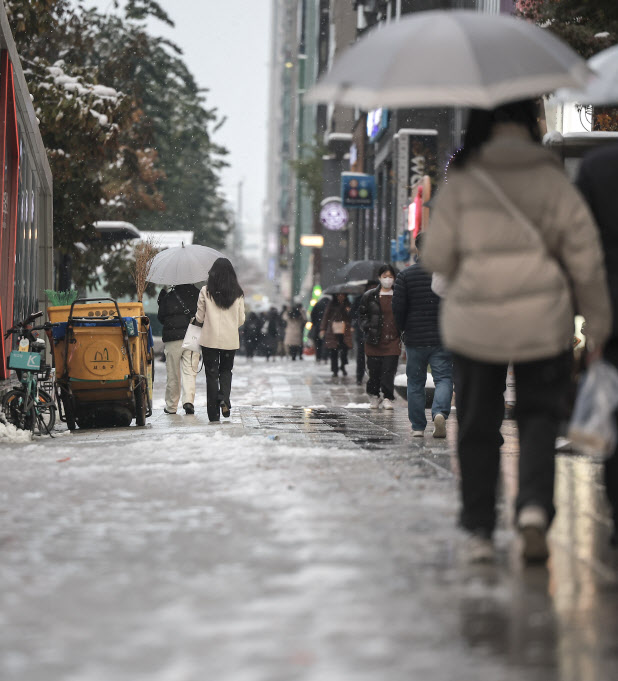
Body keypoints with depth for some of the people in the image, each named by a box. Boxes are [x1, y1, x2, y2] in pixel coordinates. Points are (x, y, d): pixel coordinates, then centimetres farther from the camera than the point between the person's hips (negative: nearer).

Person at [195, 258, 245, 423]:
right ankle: (224, 398, -8)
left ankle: (213, 413, 2)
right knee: (226, 370, 19)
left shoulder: (205, 292, -6)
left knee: (211, 374, 4)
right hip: (230, 340, 2)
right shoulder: (238, 293, -1)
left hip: (210, 339, -2)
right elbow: (241, 320, 4)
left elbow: (199, 318, -1)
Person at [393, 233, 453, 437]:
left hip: (415, 338, 0)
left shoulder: (405, 275, -3)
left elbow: (398, 307, -3)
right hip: (443, 338, 0)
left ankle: (418, 427, 11)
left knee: (415, 383, 10)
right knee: (443, 378, 1)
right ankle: (440, 413, -25)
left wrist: (402, 330, 13)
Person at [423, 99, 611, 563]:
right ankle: (534, 507, -10)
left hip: (475, 321, 0)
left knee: (478, 425, 11)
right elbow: (585, 255, -2)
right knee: (539, 415, 12)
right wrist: (598, 323, 8)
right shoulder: (553, 180, -3)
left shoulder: (462, 181, -4)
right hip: (542, 321, 0)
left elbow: (437, 256, -4)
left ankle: (479, 530, 15)